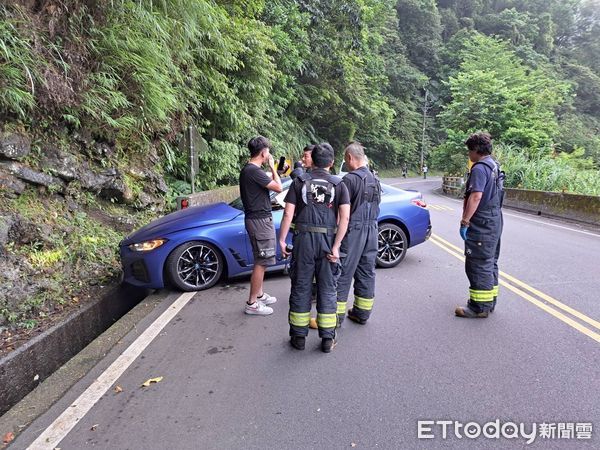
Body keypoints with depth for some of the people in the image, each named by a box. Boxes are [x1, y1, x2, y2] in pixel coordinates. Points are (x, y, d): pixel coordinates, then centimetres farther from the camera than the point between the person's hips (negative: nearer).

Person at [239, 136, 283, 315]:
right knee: (261, 263, -4)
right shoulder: (254, 171, -20)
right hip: (260, 220, -11)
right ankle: (252, 304, 4)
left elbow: (266, 182, 18)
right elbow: (278, 187, -17)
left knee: (260, 261, 19)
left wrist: (271, 171, 13)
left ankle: (259, 295, 30)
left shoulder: (247, 169, 12)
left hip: (257, 218, 11)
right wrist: (272, 167, -6)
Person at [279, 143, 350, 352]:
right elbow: (344, 217, -9)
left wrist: (282, 240, 1)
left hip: (303, 240, 0)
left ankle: (299, 336, 19)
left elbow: (288, 213, -5)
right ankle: (327, 338, 17)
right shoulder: (339, 184, 3)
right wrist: (336, 246, -9)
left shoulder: (299, 182, 3)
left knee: (300, 288, 10)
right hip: (328, 241, 0)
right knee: (327, 290, 10)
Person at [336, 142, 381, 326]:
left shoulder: (350, 179, -15)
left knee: (343, 274, 0)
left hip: (353, 230, -8)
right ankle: (362, 313, 23)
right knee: (366, 272, 13)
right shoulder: (374, 179, 11)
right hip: (372, 229, 8)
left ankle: (336, 315, 6)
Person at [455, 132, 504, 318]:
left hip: (481, 225, -10)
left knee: (478, 264, -5)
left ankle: (479, 306, 0)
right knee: (489, 263, 17)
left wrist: (465, 221, -22)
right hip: (495, 222, 11)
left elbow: (475, 197, -25)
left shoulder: (480, 168, -16)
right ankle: (490, 301, 27)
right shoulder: (495, 166, 16)